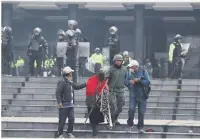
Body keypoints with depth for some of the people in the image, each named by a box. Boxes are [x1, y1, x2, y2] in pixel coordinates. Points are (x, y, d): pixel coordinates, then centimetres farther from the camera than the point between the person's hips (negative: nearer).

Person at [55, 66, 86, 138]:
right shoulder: (62, 82, -13)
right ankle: (59, 134, 9)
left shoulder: (71, 83, 14)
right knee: (62, 120, -1)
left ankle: (69, 133, 17)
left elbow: (77, 86, 31)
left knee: (71, 119, 5)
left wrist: (85, 84, 28)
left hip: (71, 105, 8)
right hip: (64, 105, -8)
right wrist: (59, 102, -26)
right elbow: (58, 92, -19)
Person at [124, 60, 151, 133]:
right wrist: (129, 82, -13)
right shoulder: (130, 73, 5)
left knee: (141, 112, 1)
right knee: (131, 109, -15)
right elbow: (125, 82, 9)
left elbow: (148, 82, -11)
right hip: (133, 95, 1)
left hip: (142, 95, -1)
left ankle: (140, 127, 13)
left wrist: (139, 80, -22)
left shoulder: (143, 72, -4)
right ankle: (130, 125, 2)